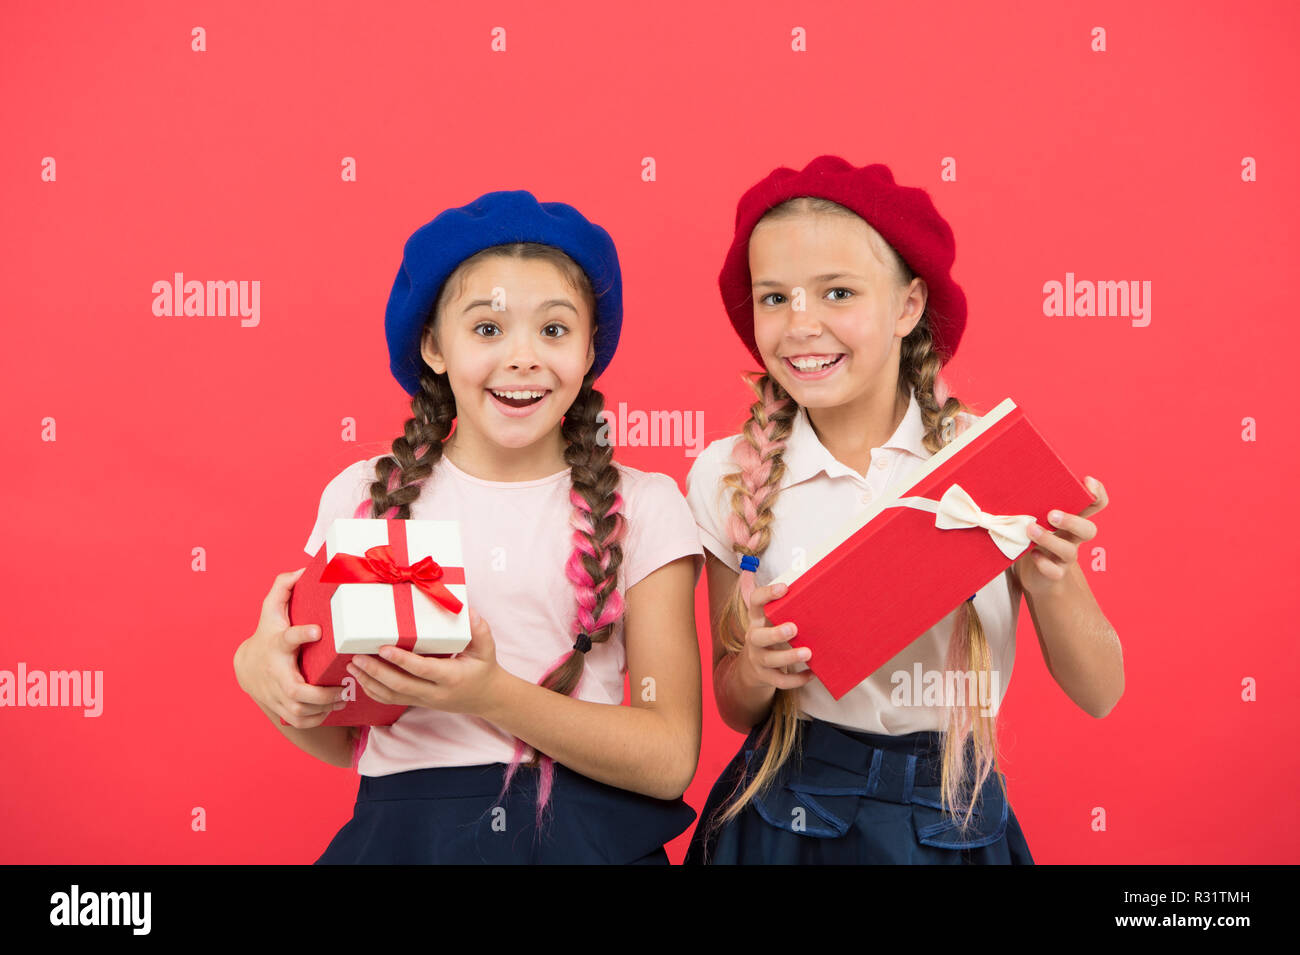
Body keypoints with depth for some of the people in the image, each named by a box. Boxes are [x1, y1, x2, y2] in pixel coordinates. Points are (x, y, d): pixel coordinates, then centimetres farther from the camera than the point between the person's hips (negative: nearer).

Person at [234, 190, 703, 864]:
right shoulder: (363, 496, 6)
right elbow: (344, 742, 10)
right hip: (401, 830, 2)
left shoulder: (642, 506, 1)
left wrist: (491, 695, -17)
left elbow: (669, 761, -5)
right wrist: (259, 670, -10)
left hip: (587, 836, -1)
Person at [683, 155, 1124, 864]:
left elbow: (1099, 695, -5)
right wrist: (756, 671, -20)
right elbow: (732, 707, 2)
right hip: (783, 824, 1)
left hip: (955, 826, 0)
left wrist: (1048, 582, -23)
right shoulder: (728, 477, -8)